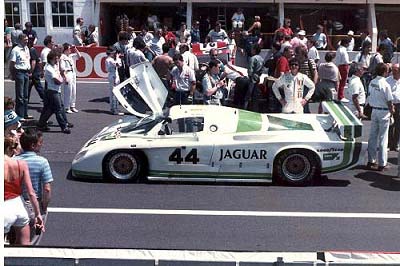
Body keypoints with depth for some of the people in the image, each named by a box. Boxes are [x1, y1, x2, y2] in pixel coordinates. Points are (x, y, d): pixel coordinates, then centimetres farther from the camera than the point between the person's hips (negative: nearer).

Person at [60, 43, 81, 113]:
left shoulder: (71, 56, 12)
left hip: (73, 74, 8)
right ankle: (66, 108, 1)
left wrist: (75, 49, 9)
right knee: (68, 92, -6)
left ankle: (72, 106, 20)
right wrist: (65, 77, -18)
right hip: (67, 74, -8)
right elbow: (62, 68, -13)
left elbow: (79, 56, 22)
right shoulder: (62, 57, -9)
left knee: (74, 91, 11)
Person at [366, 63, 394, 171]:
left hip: (374, 110, 6)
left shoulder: (372, 83, 1)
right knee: (383, 138, 1)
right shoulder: (385, 85, -18)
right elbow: (389, 101, -15)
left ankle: (371, 160, 19)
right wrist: (392, 111, 1)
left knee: (372, 136, 12)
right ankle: (381, 163, 6)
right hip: (384, 112, -6)